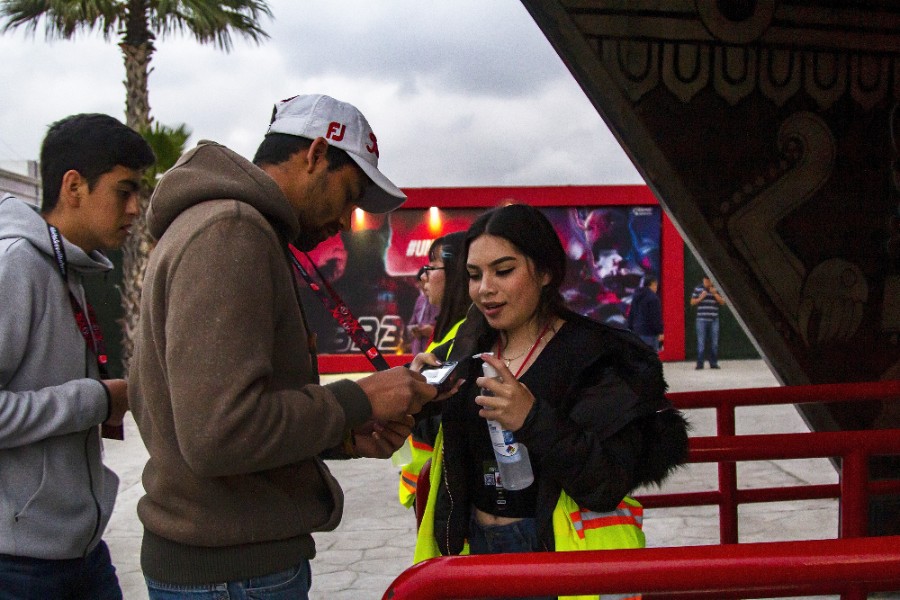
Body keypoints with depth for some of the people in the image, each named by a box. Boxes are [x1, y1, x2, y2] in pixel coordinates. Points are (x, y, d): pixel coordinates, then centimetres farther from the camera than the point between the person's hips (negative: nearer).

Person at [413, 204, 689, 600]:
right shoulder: (471, 346, 2)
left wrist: (533, 419, -34)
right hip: (473, 545, 5)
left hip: (561, 555, -5)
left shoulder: (596, 355, -14)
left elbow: (609, 486, -21)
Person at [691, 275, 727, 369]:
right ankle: (700, 364, -2)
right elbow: (692, 302, 5)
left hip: (714, 320, 2)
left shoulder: (715, 290, 9)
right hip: (702, 319, -2)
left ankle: (713, 363, 11)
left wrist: (715, 294, -9)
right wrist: (701, 298, -11)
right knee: (701, 342, -4)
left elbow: (722, 303, 4)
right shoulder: (698, 289, 4)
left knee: (714, 343, 4)